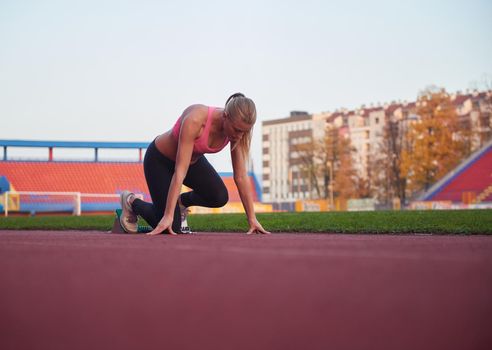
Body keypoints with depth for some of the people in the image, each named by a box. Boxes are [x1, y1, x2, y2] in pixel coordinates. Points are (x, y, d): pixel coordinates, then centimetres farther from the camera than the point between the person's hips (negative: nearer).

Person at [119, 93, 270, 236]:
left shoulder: (237, 131, -22)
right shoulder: (195, 120, -40)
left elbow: (241, 176, -15)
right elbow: (180, 171, -41)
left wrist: (252, 219, -16)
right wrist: (168, 216, -42)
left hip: (194, 159, 6)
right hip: (160, 159, -6)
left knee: (219, 197, -20)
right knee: (171, 227, -12)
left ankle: (182, 202, 12)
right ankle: (131, 202, 16)